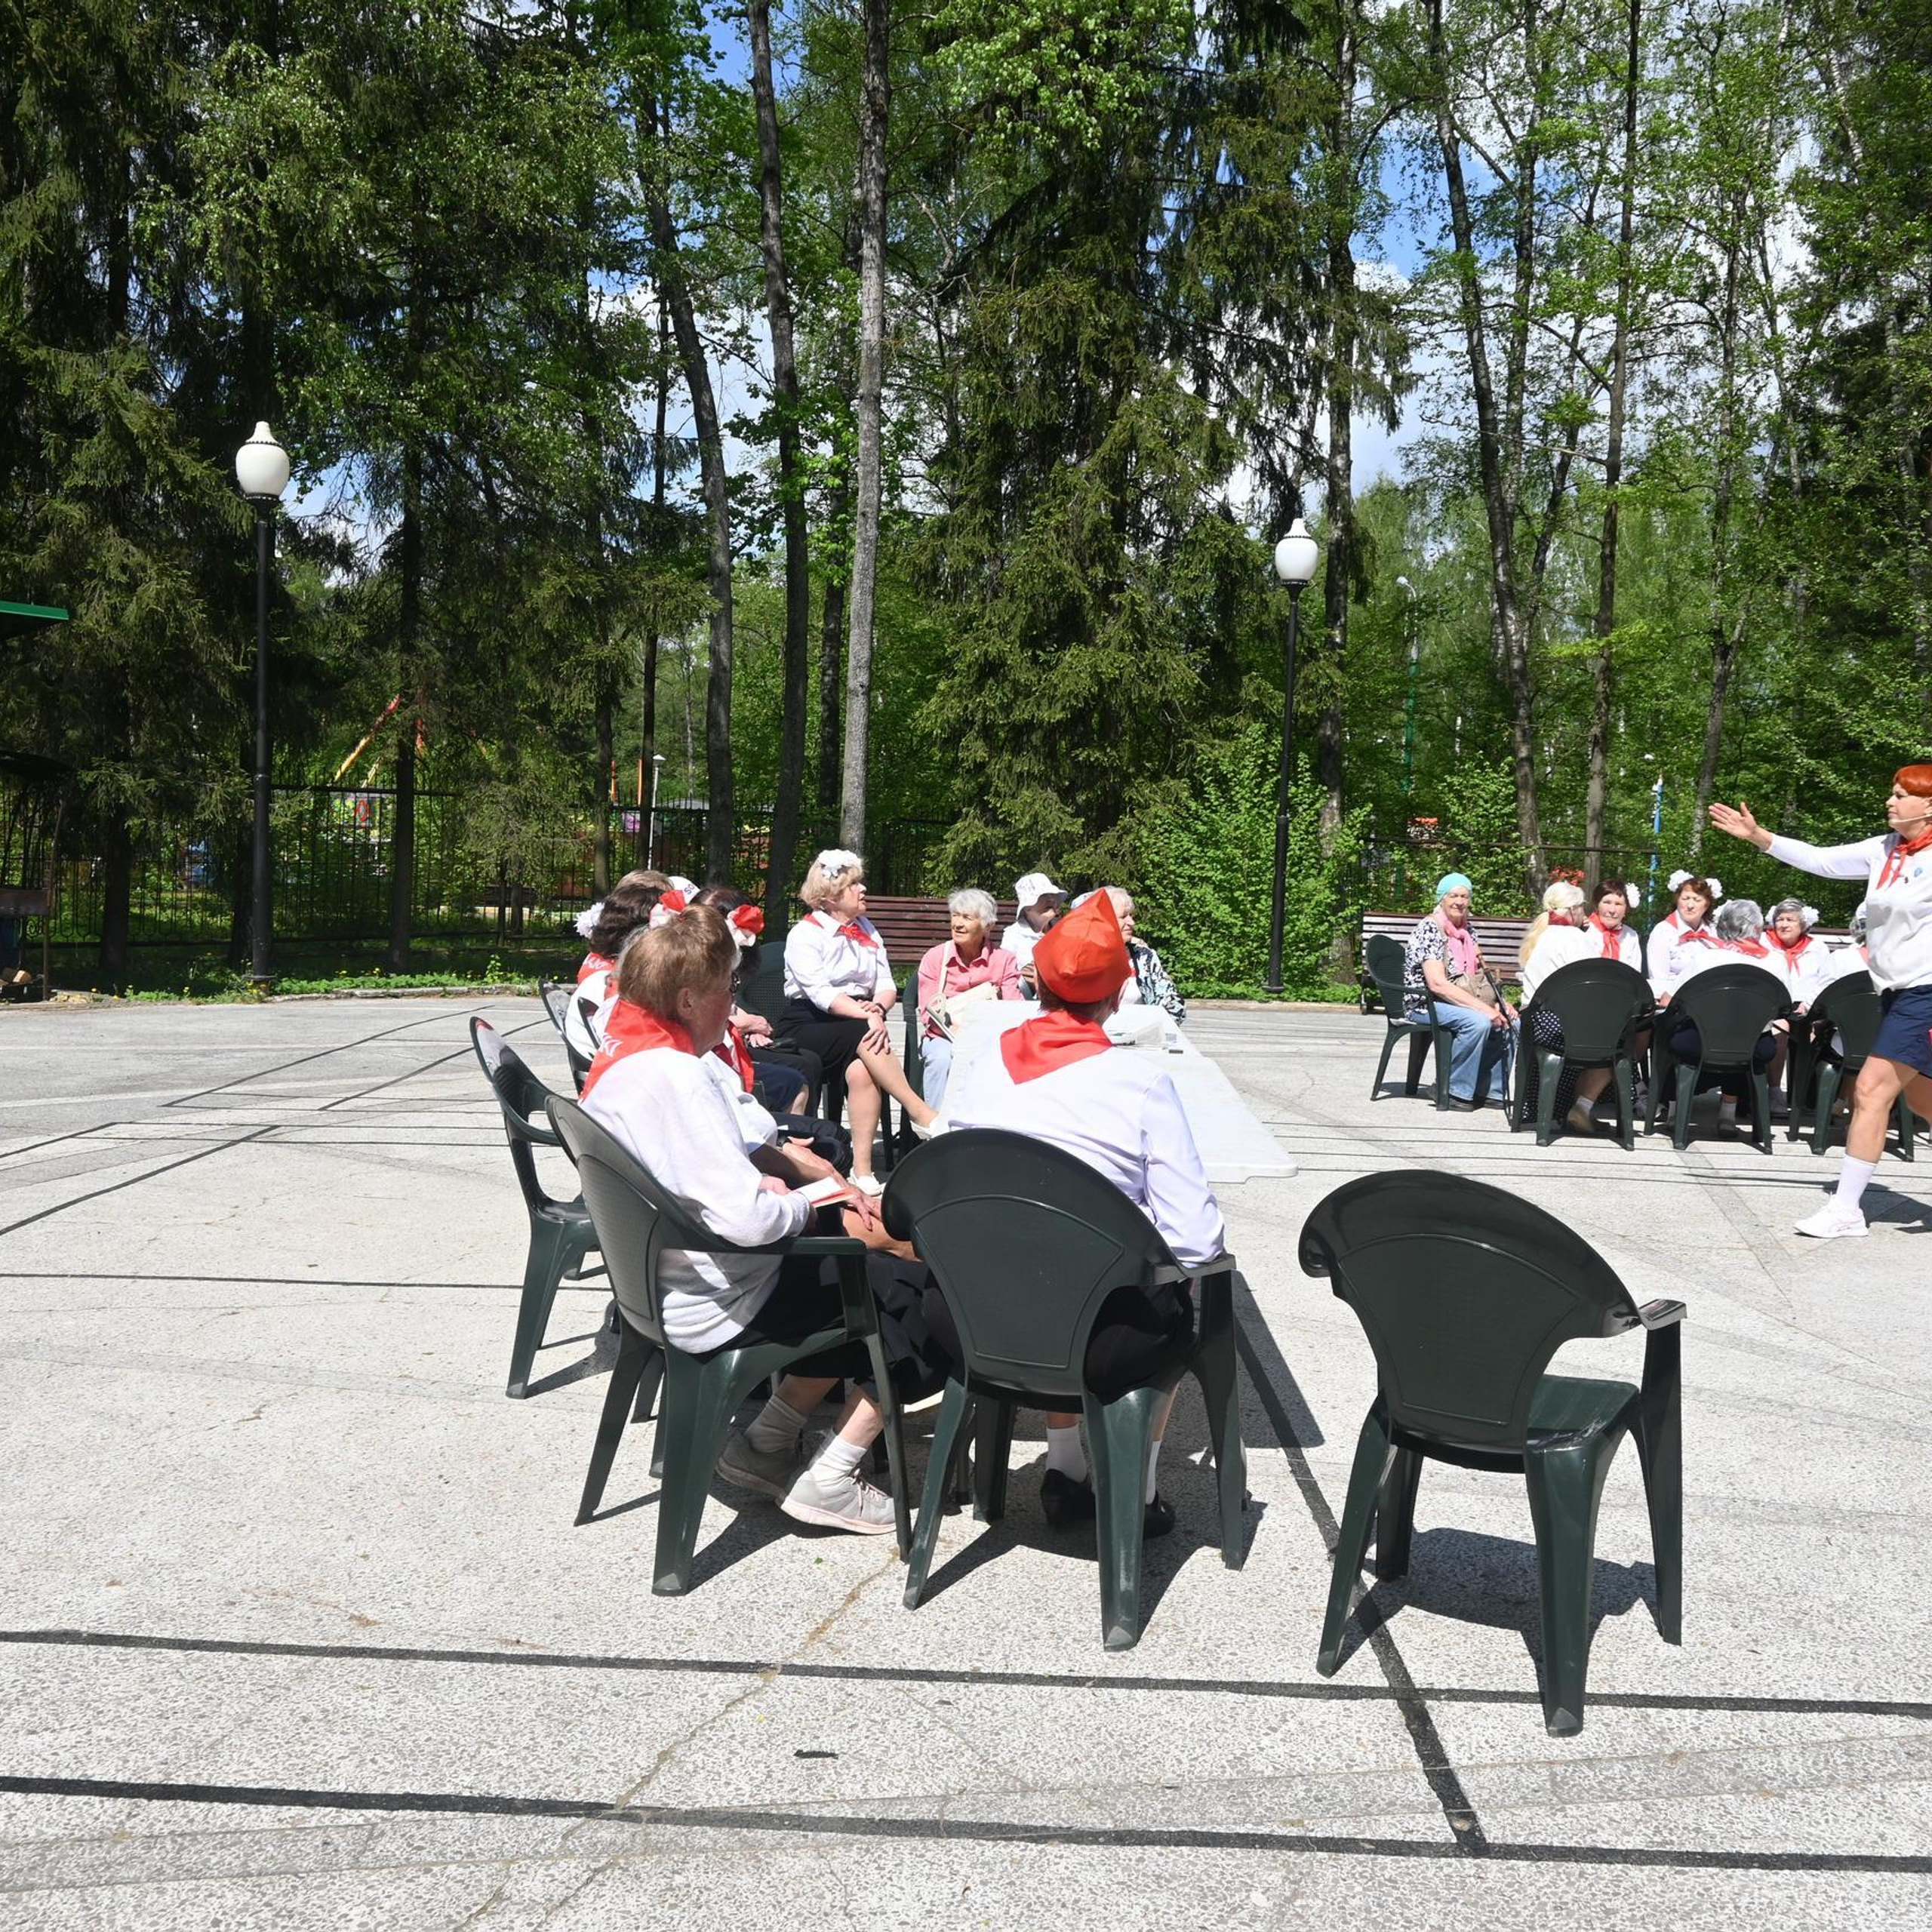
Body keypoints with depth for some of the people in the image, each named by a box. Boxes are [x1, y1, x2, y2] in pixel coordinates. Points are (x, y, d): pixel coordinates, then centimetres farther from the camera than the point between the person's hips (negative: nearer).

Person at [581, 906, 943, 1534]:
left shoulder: (622, 1052, 3)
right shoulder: (672, 1075, -28)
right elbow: (748, 1218, -34)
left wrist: (760, 1173, 0)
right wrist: (806, 1204, -13)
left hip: (667, 1285, 10)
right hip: (720, 1308, -10)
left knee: (860, 1271, 25)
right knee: (918, 1297, 1)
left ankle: (766, 1441, 24)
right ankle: (829, 1480, 6)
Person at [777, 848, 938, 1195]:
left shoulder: (867, 931, 17)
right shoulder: (805, 934, -2)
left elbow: (888, 986, 8)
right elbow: (820, 993, -15)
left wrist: (878, 1007, -16)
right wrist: (867, 1016, -26)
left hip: (858, 1021, 4)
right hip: (806, 1027, -4)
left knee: (861, 1070, -32)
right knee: (864, 1038, -35)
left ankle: (862, 1167, -37)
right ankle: (922, 1114, -34)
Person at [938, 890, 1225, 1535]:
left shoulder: (982, 1067, 0)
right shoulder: (1139, 1079, -11)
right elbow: (1195, 1240, -13)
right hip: (1100, 1342, -3)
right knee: (1175, 1309, 30)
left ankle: (1065, 1472, 39)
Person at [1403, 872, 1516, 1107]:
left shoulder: (1467, 930, 12)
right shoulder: (1429, 929, -14)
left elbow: (1478, 978, 16)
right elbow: (1437, 984, -23)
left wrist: (1500, 1002, -4)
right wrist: (1484, 1008, -26)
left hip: (1464, 1001, 8)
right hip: (1425, 1004, -8)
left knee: (1510, 1022, -10)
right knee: (1478, 1022, -31)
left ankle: (1489, 1089, -1)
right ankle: (1454, 1091, -19)